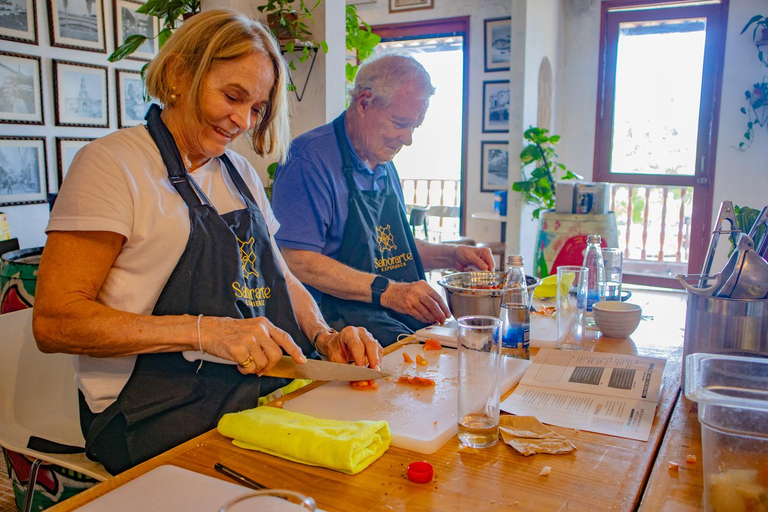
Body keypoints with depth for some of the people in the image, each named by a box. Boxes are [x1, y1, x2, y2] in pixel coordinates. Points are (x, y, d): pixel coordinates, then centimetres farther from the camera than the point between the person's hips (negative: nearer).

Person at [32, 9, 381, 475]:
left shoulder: (240, 172, 16)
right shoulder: (113, 162, -6)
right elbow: (54, 322, -12)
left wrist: (325, 337, -2)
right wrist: (205, 331, -22)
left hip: (270, 389, 7)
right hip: (164, 417, -7)